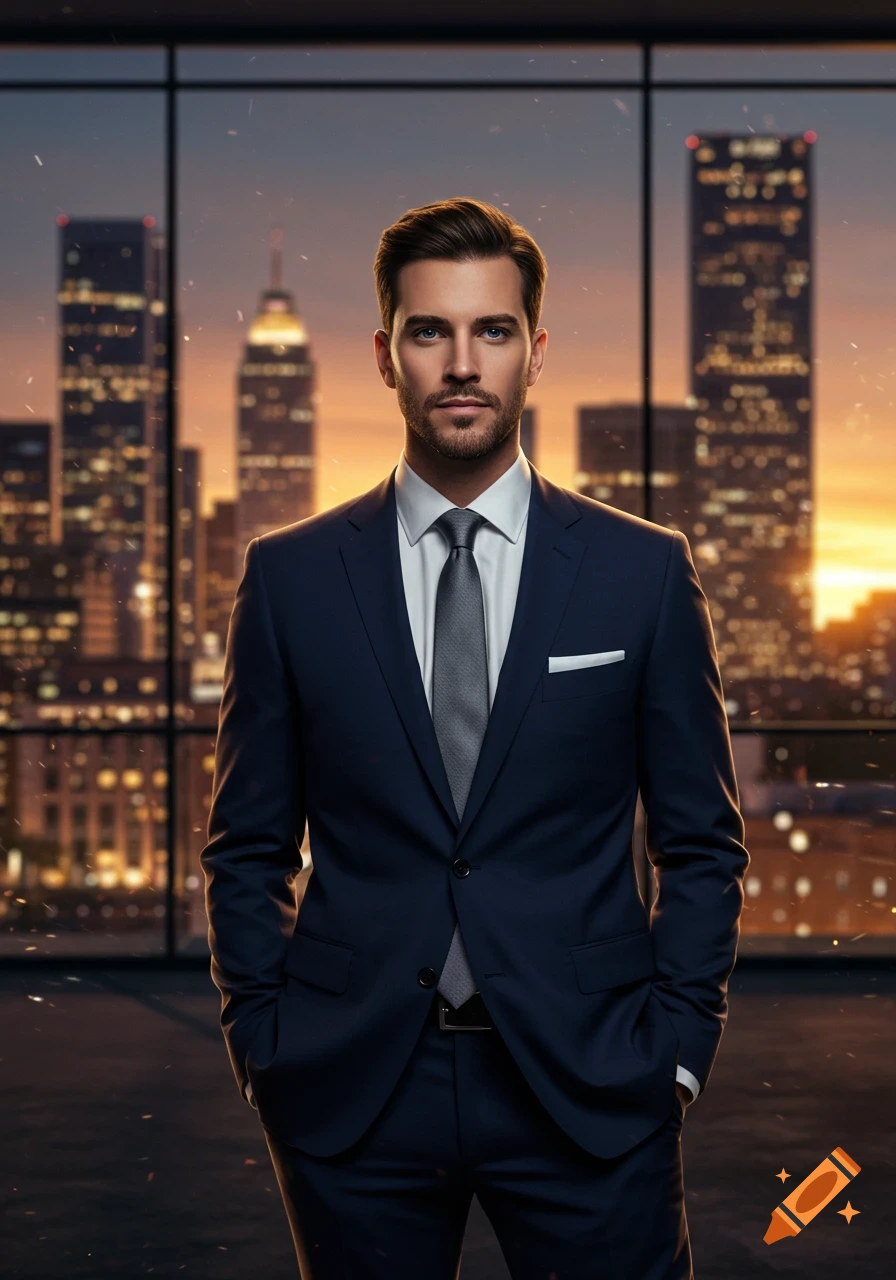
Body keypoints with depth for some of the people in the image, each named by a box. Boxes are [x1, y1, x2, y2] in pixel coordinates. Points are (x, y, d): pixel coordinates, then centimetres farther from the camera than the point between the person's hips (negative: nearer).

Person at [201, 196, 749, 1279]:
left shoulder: (644, 571, 2)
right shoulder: (289, 577, 3)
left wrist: (675, 1047, -2)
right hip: (351, 1096, 1)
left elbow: (703, 845, 5)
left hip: (586, 1085, 0)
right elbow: (247, 847, 7)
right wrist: (264, 1047, 1)